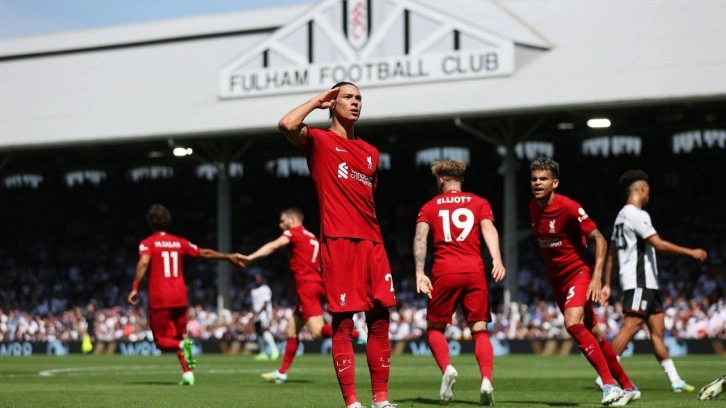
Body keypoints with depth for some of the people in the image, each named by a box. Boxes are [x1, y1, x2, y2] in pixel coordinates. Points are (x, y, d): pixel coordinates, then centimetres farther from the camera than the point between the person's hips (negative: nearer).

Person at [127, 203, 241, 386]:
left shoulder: (147, 243, -1)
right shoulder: (179, 242, 11)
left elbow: (143, 263, -19)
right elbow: (204, 253, 19)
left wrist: (135, 287, -19)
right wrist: (228, 256, 32)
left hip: (159, 298, -4)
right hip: (180, 297, 4)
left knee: (162, 340, 5)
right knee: (179, 335, 18)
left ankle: (182, 345, -28)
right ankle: (187, 373, 4)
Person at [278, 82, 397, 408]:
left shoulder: (370, 152, 21)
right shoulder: (319, 141, 4)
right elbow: (287, 125, -17)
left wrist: (375, 240, 16)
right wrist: (317, 100, -2)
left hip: (371, 243, 6)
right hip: (337, 241, -6)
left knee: (380, 318, 3)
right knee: (343, 322, -6)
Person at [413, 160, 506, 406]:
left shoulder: (430, 207, 16)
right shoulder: (479, 203, 16)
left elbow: (420, 237, 1)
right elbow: (488, 229, -2)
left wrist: (419, 273, -7)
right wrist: (497, 260, -15)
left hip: (444, 274, -1)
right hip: (474, 273, 1)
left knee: (434, 328, 14)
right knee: (480, 330, 4)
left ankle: (447, 369, -14)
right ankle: (486, 380, -19)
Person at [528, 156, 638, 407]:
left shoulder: (568, 207, -19)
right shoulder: (533, 207, 1)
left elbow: (599, 240, -16)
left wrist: (597, 276, -24)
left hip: (579, 272, -7)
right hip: (556, 278, 7)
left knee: (573, 323, -28)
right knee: (592, 333, 10)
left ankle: (610, 385, -24)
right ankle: (628, 387, 22)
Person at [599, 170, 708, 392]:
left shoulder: (622, 215, 19)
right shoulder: (637, 215, -12)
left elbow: (611, 254, 20)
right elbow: (658, 244, -19)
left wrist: (607, 284, 20)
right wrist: (690, 252, -14)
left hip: (647, 283, 10)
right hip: (639, 281, -10)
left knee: (657, 329, 8)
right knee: (631, 326, -15)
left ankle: (675, 380, 9)